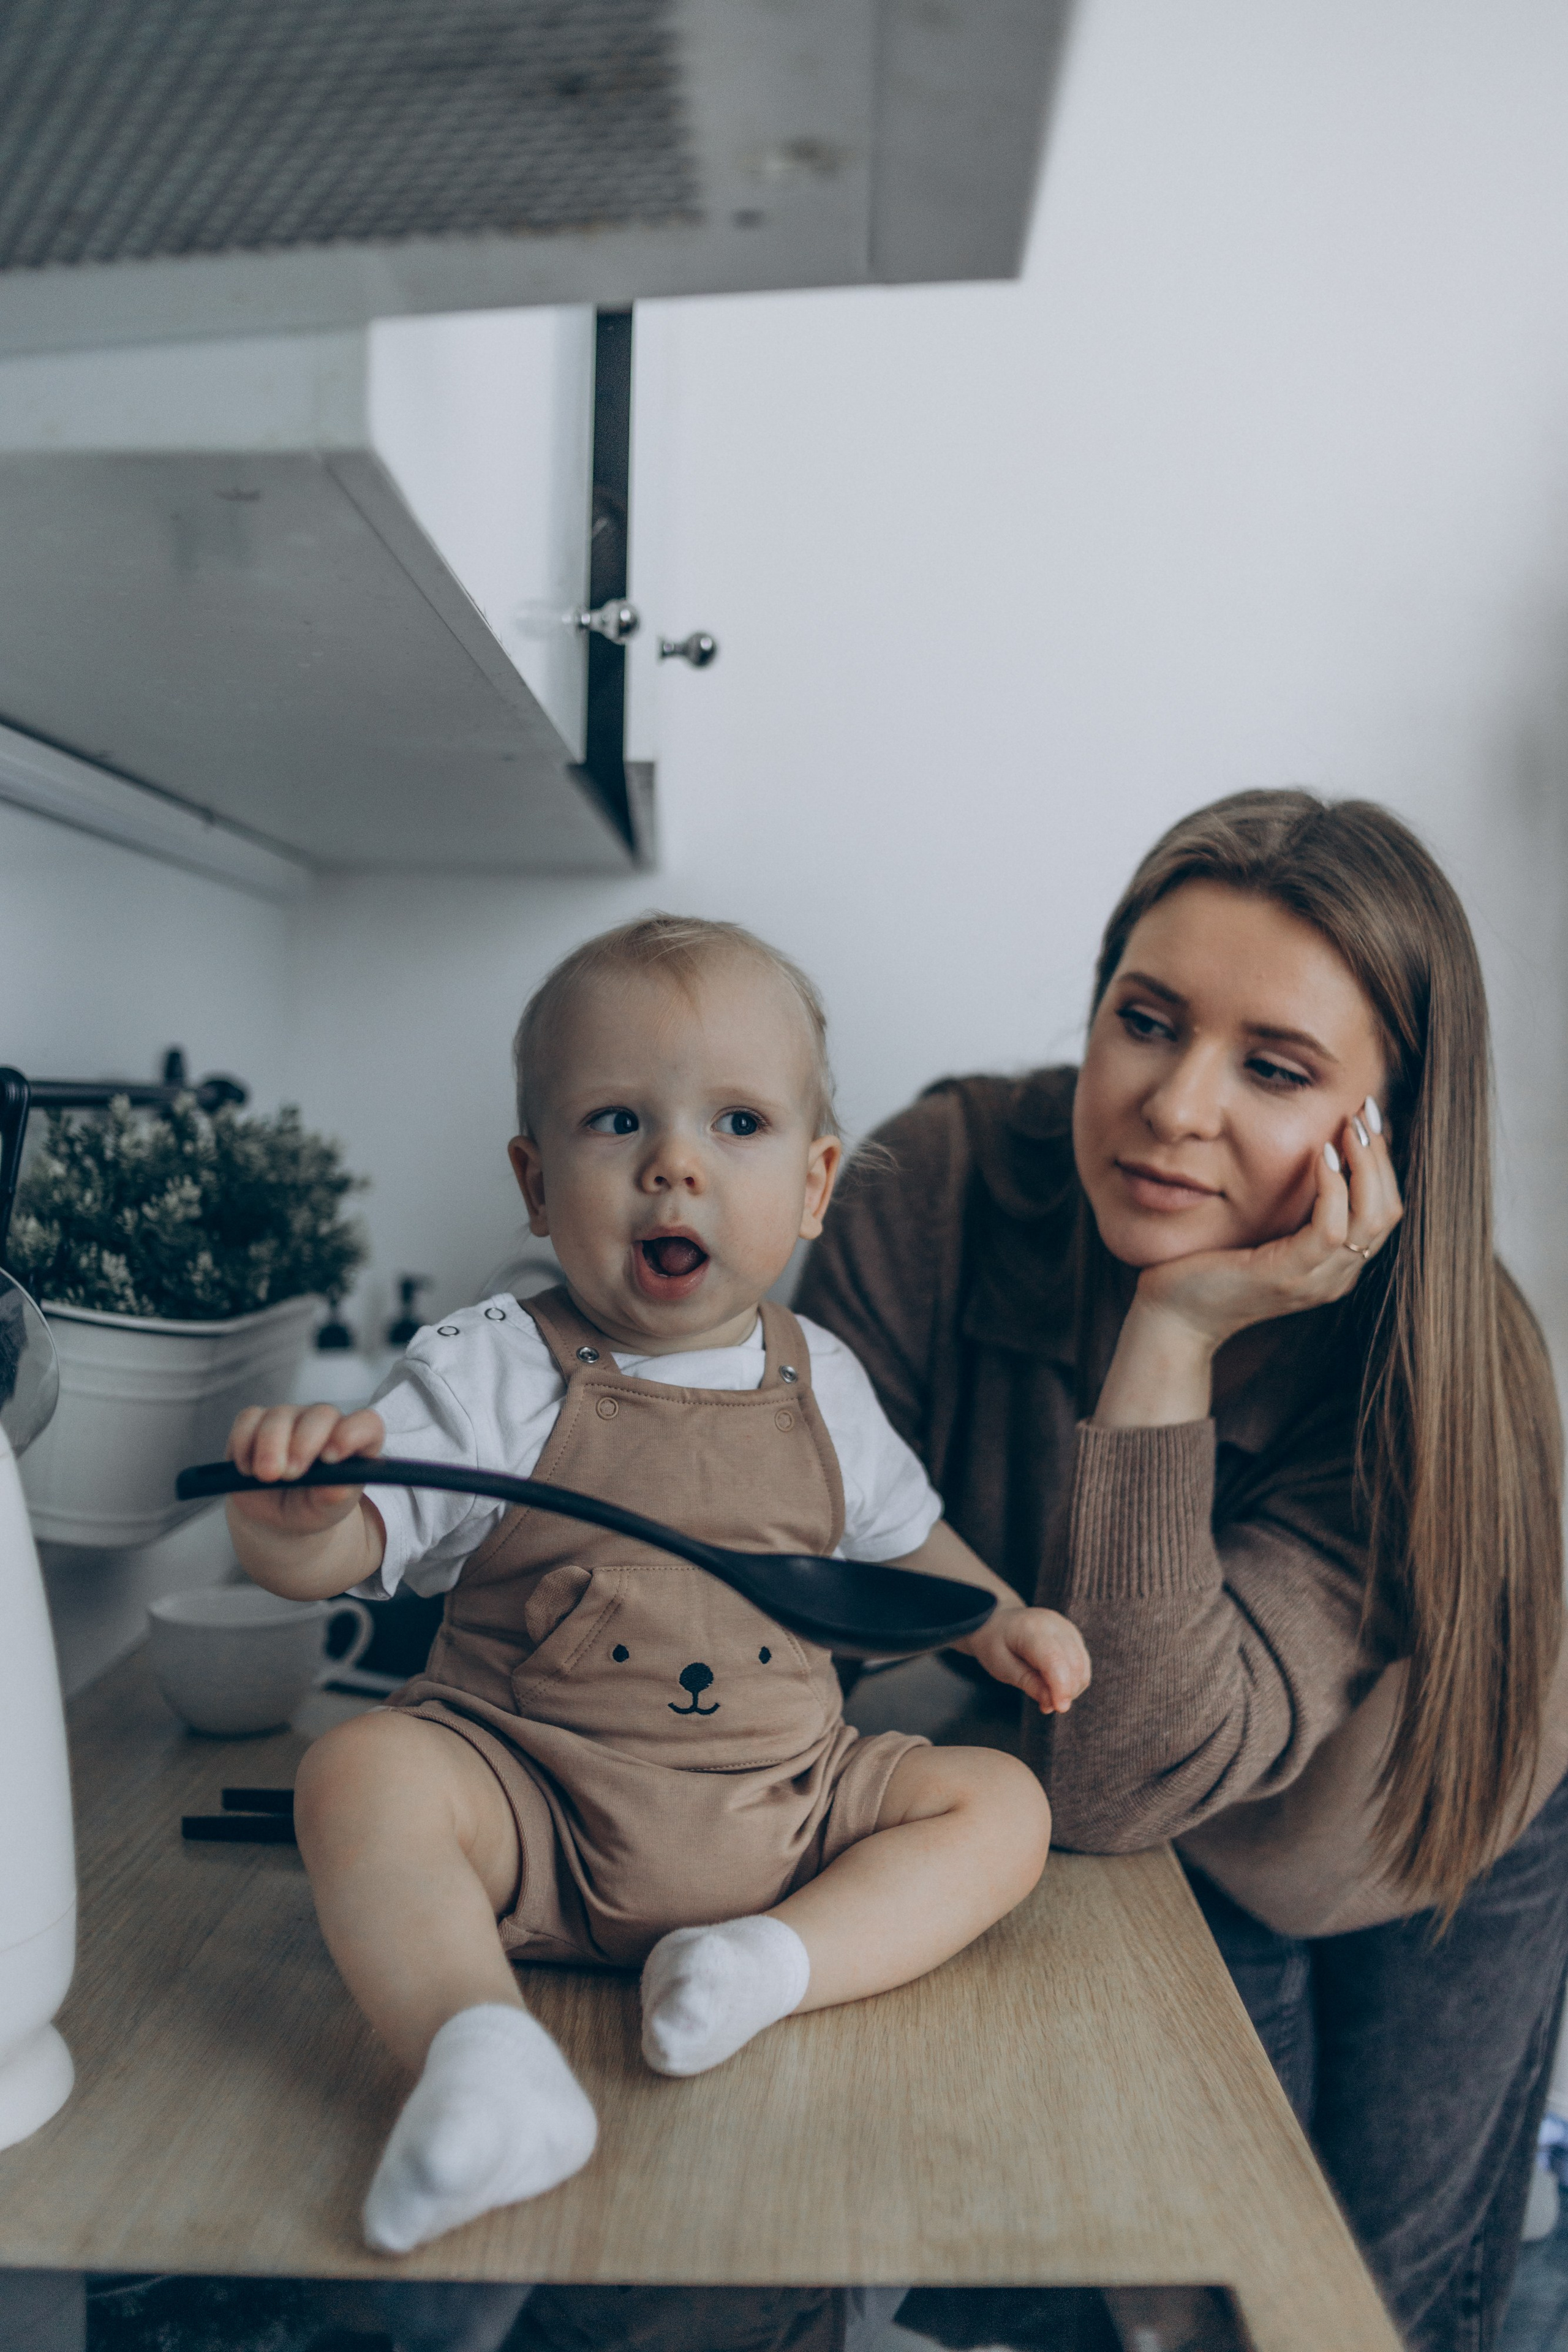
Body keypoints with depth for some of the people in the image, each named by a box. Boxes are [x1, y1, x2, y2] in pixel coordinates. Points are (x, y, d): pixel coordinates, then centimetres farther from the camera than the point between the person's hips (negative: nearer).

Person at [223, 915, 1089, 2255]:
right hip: (534, 1804, -3)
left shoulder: (819, 1386, 2)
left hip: (784, 1810, 4)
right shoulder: (495, 1375, -10)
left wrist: (997, 1619, 4)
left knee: (1001, 1804, -6)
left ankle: (778, 1959, -21)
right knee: (363, 1775, -28)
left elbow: (898, 1536, 20)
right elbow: (323, 1559, -15)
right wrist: (296, 1503, -37)